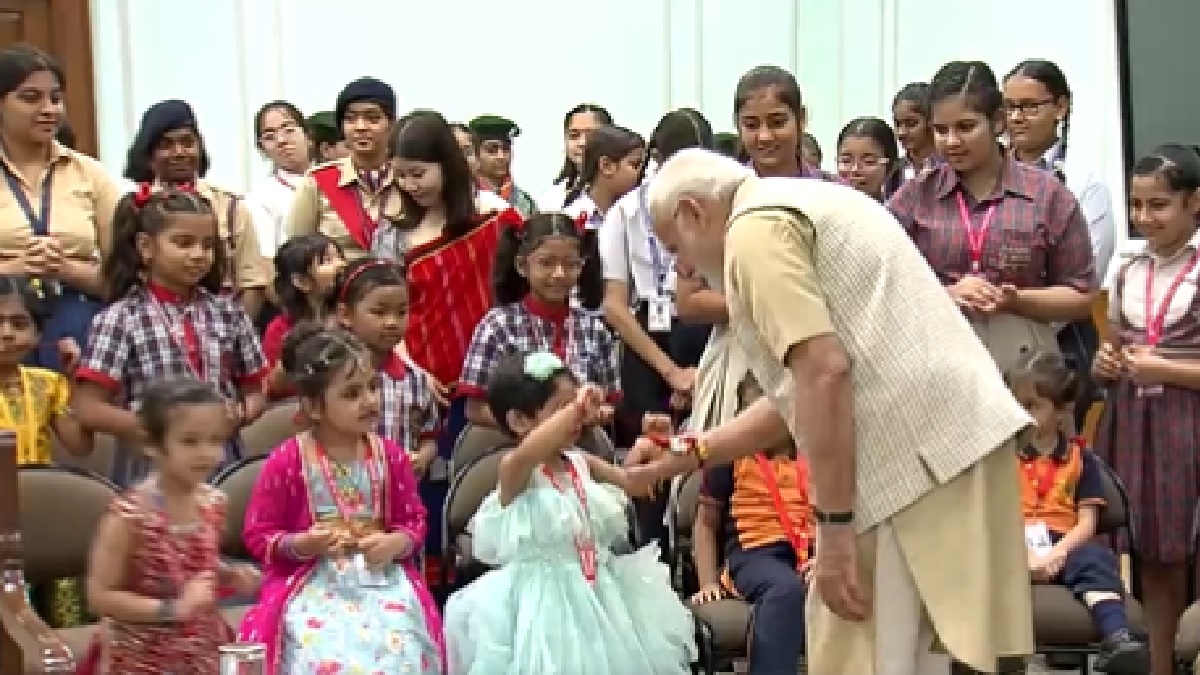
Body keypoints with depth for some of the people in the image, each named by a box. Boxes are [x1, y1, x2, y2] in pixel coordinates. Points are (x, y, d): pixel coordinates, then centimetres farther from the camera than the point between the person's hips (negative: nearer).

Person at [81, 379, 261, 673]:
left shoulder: (213, 502, -2)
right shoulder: (131, 513, -21)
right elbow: (100, 597, -19)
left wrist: (231, 577, -4)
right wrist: (173, 609, -25)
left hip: (204, 651, 5)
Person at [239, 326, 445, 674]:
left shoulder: (391, 456, 4)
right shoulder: (286, 461, -5)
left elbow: (414, 519, 13)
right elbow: (258, 535, 0)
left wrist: (396, 543, -9)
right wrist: (301, 545, -18)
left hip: (382, 577, 3)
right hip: (312, 582, -2)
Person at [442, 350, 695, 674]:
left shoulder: (579, 461, 5)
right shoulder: (514, 470, -16)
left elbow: (632, 482, 15)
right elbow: (526, 454, -41)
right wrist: (577, 408, -45)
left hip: (595, 593, 7)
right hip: (544, 599, -7)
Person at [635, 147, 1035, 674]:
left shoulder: (754, 229, -6)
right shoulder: (802, 203, 25)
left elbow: (823, 373, -19)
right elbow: (801, 395, 28)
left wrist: (834, 529, -17)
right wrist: (690, 452, 29)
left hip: (919, 462, -10)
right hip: (955, 442, 10)